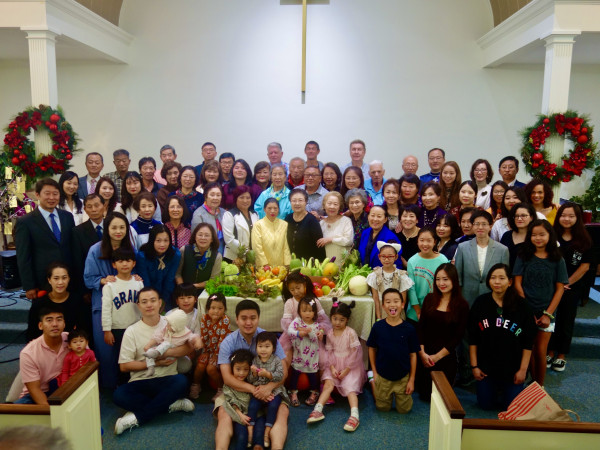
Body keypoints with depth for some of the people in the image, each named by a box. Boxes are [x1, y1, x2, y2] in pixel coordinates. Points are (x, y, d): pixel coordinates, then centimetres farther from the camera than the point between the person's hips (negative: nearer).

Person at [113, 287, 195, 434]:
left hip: (166, 381, 0)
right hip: (140, 382, 0)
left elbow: (191, 346, -3)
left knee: (181, 381, -33)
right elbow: (124, 366, -3)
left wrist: (166, 352, -15)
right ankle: (171, 404, -17)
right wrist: (154, 363, -10)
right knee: (118, 395, -29)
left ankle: (137, 418, -21)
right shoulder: (132, 331, 1)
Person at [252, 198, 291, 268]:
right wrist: (265, 265, -11)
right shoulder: (258, 225, -3)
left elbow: (286, 246, 2)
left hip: (281, 266, 2)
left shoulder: (284, 224, 5)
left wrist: (287, 265, -5)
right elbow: (257, 248, -7)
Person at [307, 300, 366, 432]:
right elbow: (329, 352, 4)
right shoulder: (330, 334, 4)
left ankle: (354, 415, -32)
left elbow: (355, 353, -13)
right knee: (328, 383, -16)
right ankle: (318, 410, -23)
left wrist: (346, 370, -14)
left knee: (349, 387, -19)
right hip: (335, 365, 4)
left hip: (350, 366, -4)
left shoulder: (351, 333, -12)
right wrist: (332, 367, -10)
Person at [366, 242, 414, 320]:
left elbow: (403, 300, 0)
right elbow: (375, 299, -1)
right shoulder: (375, 275, -1)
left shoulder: (401, 276, -3)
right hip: (380, 313, 0)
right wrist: (379, 318, -7)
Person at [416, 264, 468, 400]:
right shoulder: (430, 299, 1)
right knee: (424, 394, 8)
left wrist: (437, 356, -9)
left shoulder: (462, 305, -7)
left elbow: (458, 336, -7)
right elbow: (420, 327, 0)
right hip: (424, 356, 2)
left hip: (446, 358, -2)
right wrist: (422, 353, -9)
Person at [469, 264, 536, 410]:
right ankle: (495, 387, 39)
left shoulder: (520, 305, -10)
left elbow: (528, 342, -5)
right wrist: (474, 366, -3)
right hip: (486, 366, 1)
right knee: (486, 404, 8)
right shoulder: (481, 302, -7)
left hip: (512, 367, -1)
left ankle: (504, 387, 36)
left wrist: (523, 369, -7)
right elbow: (472, 339, -2)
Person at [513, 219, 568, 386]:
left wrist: (548, 314, -6)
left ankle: (540, 386, 17)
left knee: (540, 351, 1)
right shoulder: (523, 257, 2)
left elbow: (560, 288, 1)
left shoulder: (557, 260, 2)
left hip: (546, 312, 0)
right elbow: (517, 283, -1)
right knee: (529, 350, 4)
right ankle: (532, 383, 21)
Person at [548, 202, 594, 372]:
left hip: (572, 287, 0)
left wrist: (567, 283, -6)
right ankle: (550, 352, 23)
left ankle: (561, 356, 24)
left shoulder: (583, 239, -3)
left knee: (567, 321, 11)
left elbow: (585, 266, -4)